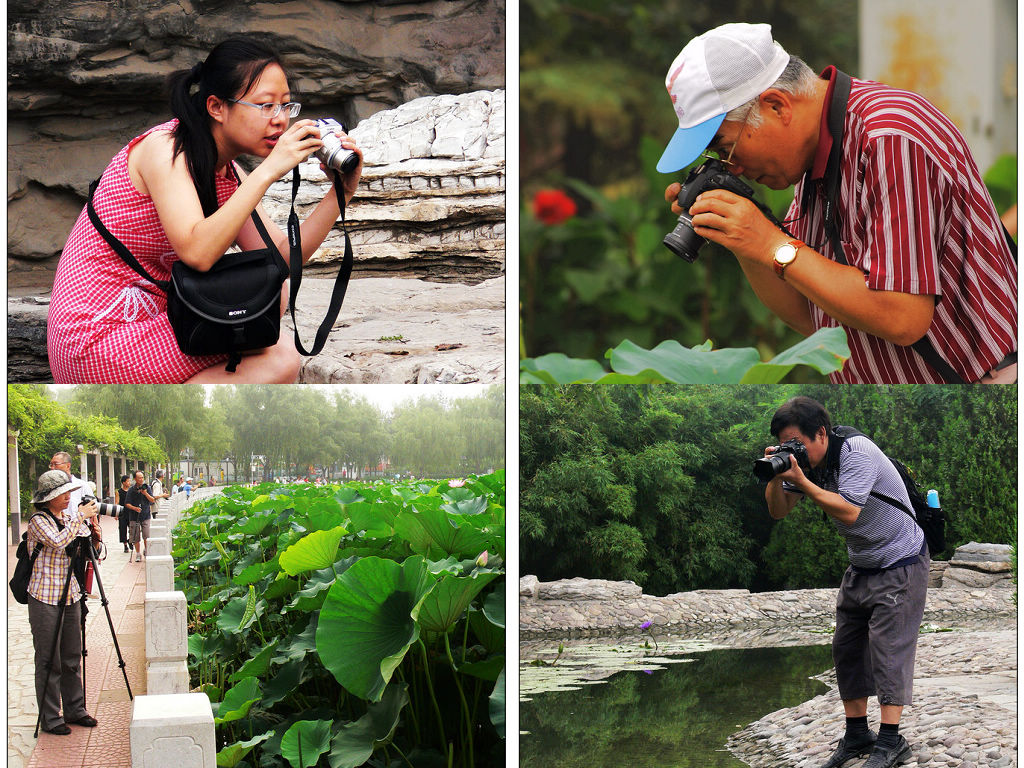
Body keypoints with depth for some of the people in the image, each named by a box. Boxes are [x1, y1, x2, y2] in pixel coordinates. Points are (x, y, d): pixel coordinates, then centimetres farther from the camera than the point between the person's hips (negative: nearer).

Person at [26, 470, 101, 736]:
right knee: (49, 661, -1)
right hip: (45, 600, -7)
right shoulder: (38, 521, -11)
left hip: (70, 596, 7)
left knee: (72, 657, 12)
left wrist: (89, 522, -1)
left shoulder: (69, 518, 10)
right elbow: (58, 541, -28)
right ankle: (50, 718, 6)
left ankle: (74, 709, 23)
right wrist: (80, 517, -22)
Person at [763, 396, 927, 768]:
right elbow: (778, 512, 0)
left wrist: (801, 481, -33)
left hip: (900, 565, -8)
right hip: (860, 567, 8)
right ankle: (856, 735, 15)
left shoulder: (857, 452, -23)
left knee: (889, 647, -11)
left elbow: (848, 512, -32)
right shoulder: (805, 461, -1)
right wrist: (776, 477, -19)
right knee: (846, 647, 7)